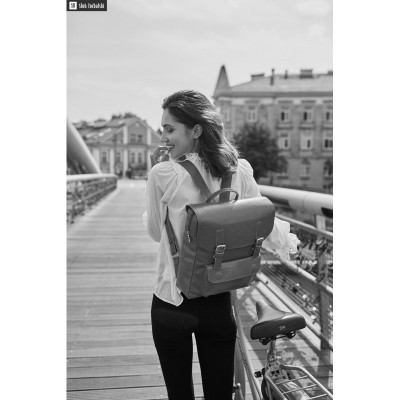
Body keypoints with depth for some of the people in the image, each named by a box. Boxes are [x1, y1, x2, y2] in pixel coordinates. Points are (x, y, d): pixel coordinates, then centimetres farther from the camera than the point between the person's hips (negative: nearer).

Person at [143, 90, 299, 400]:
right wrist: (289, 243, 24)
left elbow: (155, 232, -1)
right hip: (220, 302, 3)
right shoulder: (239, 171, -7)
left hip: (173, 302, -3)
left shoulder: (163, 174, -16)